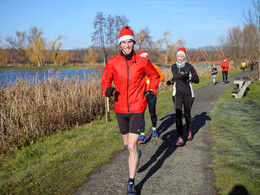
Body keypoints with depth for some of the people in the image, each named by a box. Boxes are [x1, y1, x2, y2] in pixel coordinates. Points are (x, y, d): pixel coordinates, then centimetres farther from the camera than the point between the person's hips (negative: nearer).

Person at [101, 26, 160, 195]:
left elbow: (155, 76, 12)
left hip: (137, 108, -2)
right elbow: (105, 81, 2)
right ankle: (136, 154, 57)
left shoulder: (142, 62, -5)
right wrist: (107, 90, -21)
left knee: (132, 146, -8)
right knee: (127, 143, 20)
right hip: (120, 108, 3)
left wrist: (152, 91, -3)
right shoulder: (112, 63, -4)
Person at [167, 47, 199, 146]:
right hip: (177, 94, 2)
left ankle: (189, 131, 38)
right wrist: (171, 82, 5)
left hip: (188, 94, -1)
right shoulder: (174, 67, 7)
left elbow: (197, 80, -4)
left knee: (187, 115, 10)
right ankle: (180, 137, -8)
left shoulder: (189, 67, -4)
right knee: (178, 115, -10)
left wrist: (188, 77, -21)